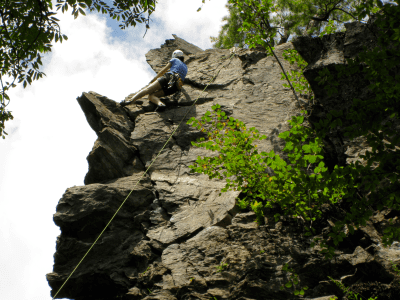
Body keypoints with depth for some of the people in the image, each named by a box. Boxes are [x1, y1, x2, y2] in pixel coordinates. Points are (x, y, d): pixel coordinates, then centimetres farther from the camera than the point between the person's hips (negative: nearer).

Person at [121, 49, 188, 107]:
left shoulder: (174, 60, 22)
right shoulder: (185, 67, 36)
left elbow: (163, 70, 17)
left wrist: (152, 80, 21)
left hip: (169, 77, -4)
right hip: (176, 87, 4)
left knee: (148, 89, -16)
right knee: (151, 96, -3)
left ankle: (131, 99, -39)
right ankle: (159, 103, -38)